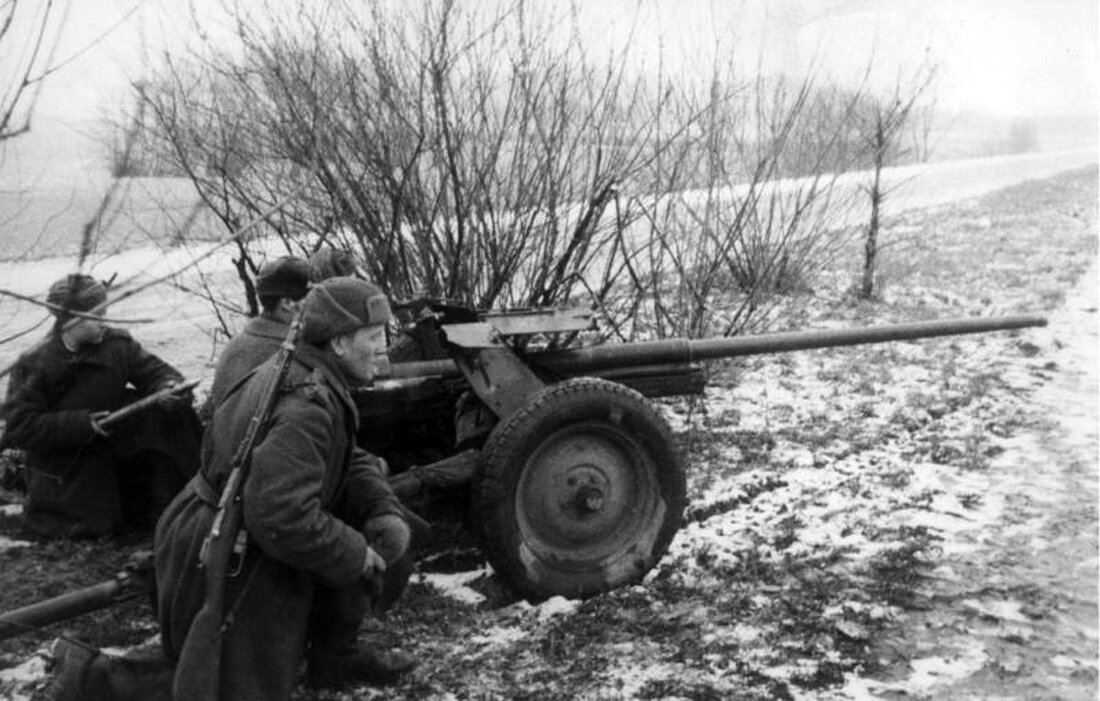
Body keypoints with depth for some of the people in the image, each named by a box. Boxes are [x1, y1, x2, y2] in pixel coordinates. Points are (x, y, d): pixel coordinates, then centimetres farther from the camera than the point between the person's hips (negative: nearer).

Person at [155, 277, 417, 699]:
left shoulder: (294, 371, 2)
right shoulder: (305, 406, -30)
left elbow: (348, 461, 8)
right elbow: (282, 518, -37)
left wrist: (386, 512, -8)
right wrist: (356, 554, -22)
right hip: (222, 565, -9)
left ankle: (334, 657, 22)